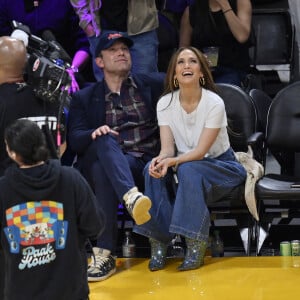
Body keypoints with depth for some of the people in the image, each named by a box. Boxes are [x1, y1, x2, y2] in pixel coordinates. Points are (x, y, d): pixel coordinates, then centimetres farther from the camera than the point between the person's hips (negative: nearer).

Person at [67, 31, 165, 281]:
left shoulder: (154, 84, 19)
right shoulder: (85, 98, 18)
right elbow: (74, 140, 5)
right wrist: (94, 135, -19)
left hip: (149, 165, 0)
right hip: (108, 161, 0)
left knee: (101, 168, -35)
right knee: (104, 140, -36)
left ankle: (104, 253, -46)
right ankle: (131, 198, -60)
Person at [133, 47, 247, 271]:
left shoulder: (214, 103, -17)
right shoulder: (165, 103, -5)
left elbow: (201, 151, -21)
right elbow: (168, 147, -11)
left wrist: (172, 161, -38)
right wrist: (161, 160, -35)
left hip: (221, 166, -4)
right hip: (184, 163, 4)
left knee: (188, 169, -36)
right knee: (153, 169, -27)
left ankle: (196, 245, -30)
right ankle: (158, 241, -25)